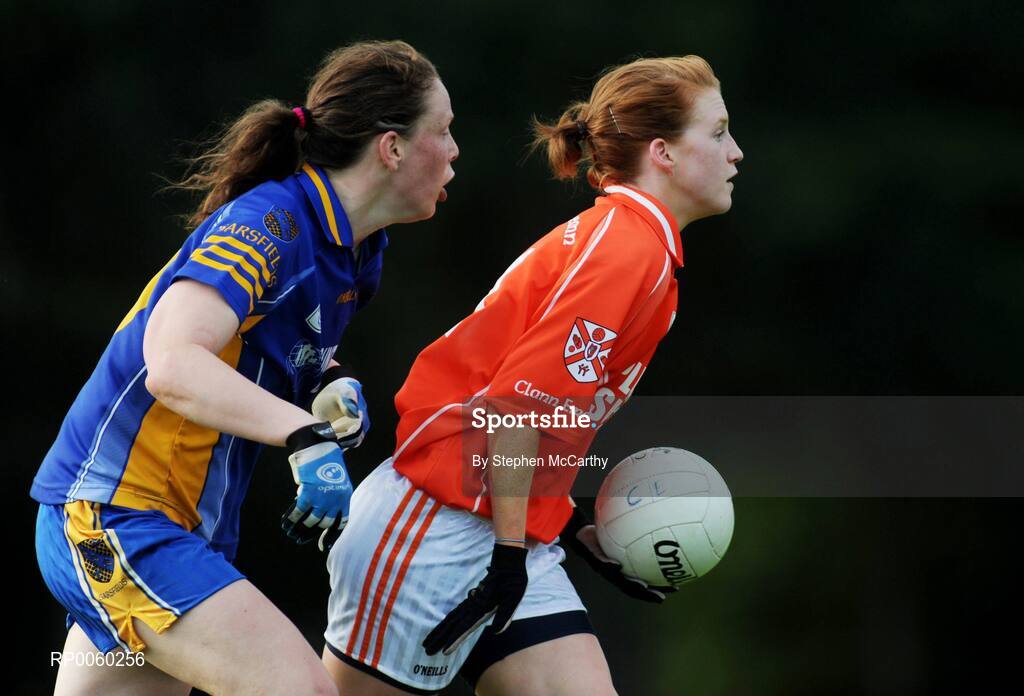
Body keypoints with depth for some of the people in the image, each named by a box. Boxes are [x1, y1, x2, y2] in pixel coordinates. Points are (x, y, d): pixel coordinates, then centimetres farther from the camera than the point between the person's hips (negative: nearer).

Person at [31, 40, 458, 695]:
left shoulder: (355, 250, 9)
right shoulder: (267, 223, -19)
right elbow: (172, 364, -33)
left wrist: (335, 385, 5)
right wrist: (308, 435, -41)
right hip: (113, 513, -10)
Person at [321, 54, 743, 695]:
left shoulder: (621, 235, 15)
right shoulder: (631, 248, -15)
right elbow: (517, 404, -22)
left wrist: (577, 530, 14)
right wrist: (511, 551, -18)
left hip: (508, 544, 10)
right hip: (434, 528, -10)